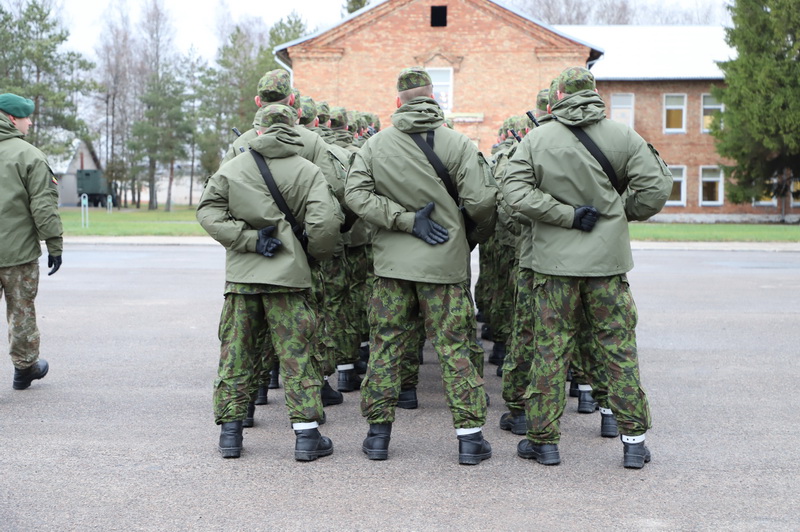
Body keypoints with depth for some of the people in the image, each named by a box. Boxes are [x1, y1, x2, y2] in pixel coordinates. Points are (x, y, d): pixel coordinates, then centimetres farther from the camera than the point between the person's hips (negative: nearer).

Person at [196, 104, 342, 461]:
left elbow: (208, 212, -3)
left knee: (235, 353, 11)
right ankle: (307, 435, 4)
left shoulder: (231, 169, 6)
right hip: (287, 274, -2)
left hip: (240, 274, 2)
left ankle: (230, 431, 15)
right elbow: (325, 223, -13)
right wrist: (317, 254, 5)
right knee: (297, 354, 3)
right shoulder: (308, 172, -3)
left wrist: (250, 239, -8)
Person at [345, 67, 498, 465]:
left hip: (391, 261, 2)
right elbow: (482, 199, -12)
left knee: (385, 346, 10)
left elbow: (356, 194, -6)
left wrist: (405, 219, -9)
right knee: (455, 347, 4)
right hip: (444, 263, -2)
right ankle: (470, 436, 7)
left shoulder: (375, 145, 2)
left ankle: (378, 432, 15)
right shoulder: (456, 144, -7)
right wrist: (477, 235, 7)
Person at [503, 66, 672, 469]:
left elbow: (516, 191, -11)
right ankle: (634, 440, 12)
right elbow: (655, 189, -4)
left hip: (555, 261, 0)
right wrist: (619, 212, 12)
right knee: (619, 349, 8)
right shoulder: (623, 137, -3)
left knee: (550, 349, 7)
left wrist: (567, 215, -9)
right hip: (608, 260, 0)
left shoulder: (537, 139, -3)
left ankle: (543, 439, 14)